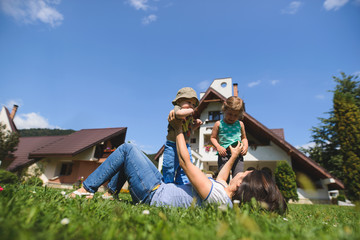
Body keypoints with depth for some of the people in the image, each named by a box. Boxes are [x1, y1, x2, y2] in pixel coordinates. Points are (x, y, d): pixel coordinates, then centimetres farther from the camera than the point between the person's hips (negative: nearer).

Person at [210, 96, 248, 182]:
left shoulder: (240, 124, 11)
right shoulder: (219, 124, 3)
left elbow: (244, 138, 20)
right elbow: (212, 137, 5)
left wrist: (245, 146, 0)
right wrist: (218, 147, -11)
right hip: (224, 154, -2)